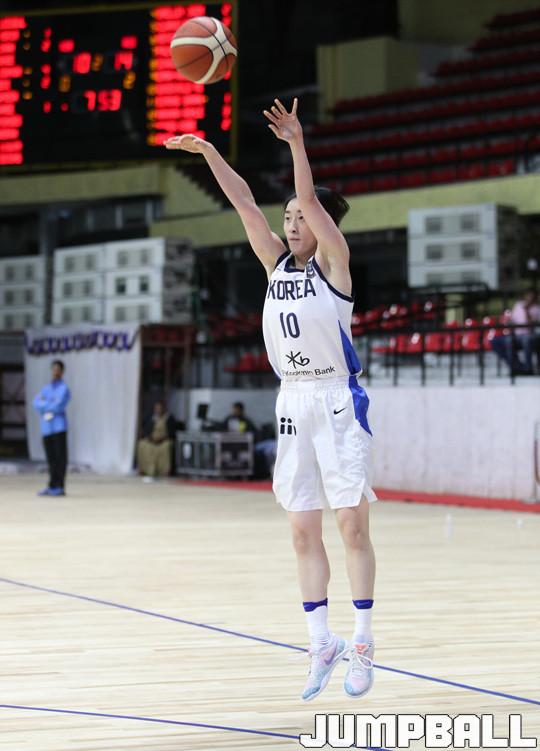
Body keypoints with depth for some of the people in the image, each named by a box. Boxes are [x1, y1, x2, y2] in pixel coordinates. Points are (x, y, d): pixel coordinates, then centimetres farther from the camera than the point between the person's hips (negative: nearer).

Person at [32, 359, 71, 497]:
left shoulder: (64, 389, 0)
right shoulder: (46, 389, 19)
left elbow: (58, 406, -14)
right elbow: (36, 403, 6)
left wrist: (44, 405, 1)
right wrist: (50, 406, -10)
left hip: (59, 427, -6)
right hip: (46, 428, 6)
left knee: (60, 458, -5)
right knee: (51, 458, 9)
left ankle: (60, 487, -6)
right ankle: (52, 486, 13)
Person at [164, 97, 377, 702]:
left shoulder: (334, 261, -3)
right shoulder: (277, 263, 11)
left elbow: (313, 200, -16)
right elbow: (245, 203, 5)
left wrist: (296, 142, -26)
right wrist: (208, 153, -3)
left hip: (338, 400, -6)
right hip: (293, 402, 6)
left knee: (352, 526, -5)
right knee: (303, 532, 4)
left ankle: (362, 642, 1)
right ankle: (321, 644, 10)